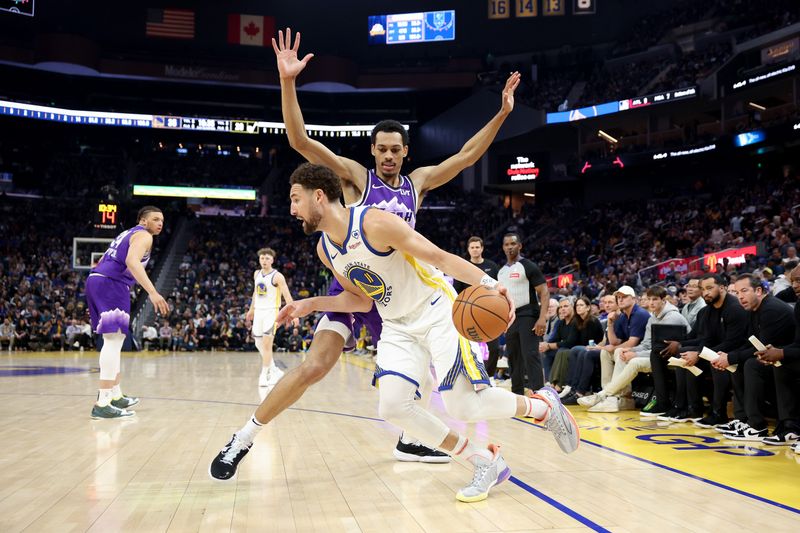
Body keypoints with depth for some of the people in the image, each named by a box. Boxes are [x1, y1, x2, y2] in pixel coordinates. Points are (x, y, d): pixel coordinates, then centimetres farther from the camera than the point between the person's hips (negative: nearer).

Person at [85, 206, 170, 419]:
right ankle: (102, 404, -15)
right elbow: (132, 262, -23)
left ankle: (116, 395, 25)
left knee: (114, 340, 17)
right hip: (111, 284, -10)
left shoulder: (127, 234, 27)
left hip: (95, 280, 10)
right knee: (114, 340, -12)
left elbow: (102, 263, 29)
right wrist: (152, 292, -32)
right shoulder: (143, 235, -3)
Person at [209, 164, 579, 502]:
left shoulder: (376, 224, -22)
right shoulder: (324, 249, 2)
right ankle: (485, 463, 5)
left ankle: (543, 404, 16)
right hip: (398, 327, 7)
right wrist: (311, 304, 3)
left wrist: (487, 283, -35)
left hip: (437, 312, -7)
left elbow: (440, 258, -22)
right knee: (393, 406, -11)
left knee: (463, 407, -15)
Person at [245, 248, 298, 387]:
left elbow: (287, 296, -14)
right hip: (258, 312, 7)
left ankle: (264, 375, -6)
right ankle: (275, 371, 24)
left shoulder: (277, 276, -10)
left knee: (267, 344, -12)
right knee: (259, 344, 10)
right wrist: (251, 309, 27)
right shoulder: (256, 274, 11)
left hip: (271, 312, -7)